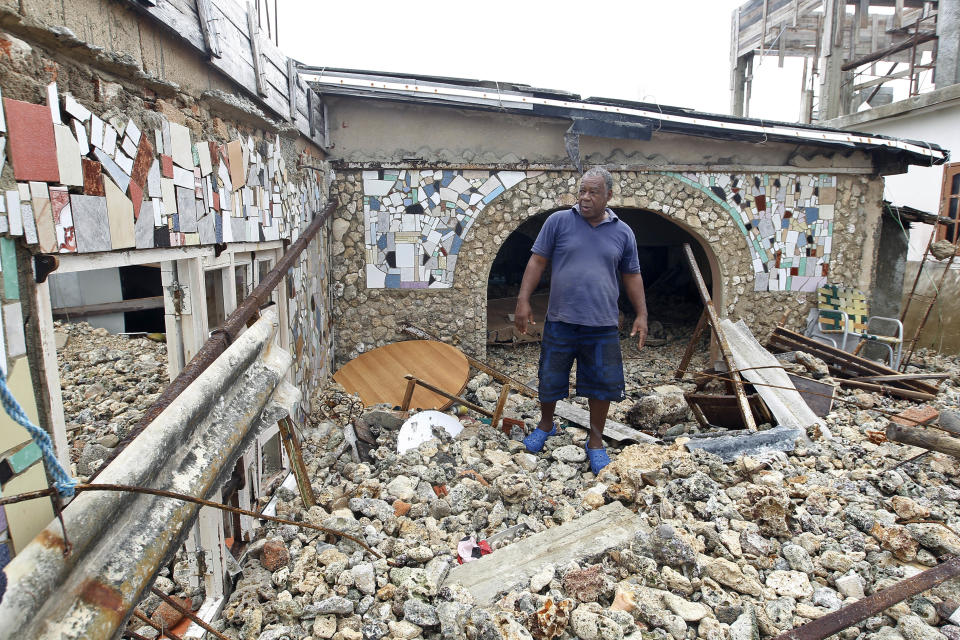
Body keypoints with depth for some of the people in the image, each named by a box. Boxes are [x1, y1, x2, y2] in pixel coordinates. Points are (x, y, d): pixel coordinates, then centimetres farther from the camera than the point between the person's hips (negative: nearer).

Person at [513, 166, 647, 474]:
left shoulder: (623, 232, 7)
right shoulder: (558, 221, -1)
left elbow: (632, 276, 13)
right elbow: (537, 263, 0)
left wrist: (641, 315, 7)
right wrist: (523, 301, -8)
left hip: (602, 325, 2)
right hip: (560, 322, -1)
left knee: (602, 385, 8)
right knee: (550, 380, 12)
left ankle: (595, 442, 27)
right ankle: (546, 425, 39)